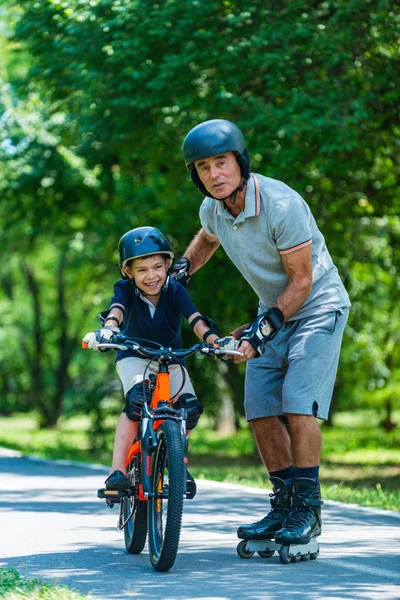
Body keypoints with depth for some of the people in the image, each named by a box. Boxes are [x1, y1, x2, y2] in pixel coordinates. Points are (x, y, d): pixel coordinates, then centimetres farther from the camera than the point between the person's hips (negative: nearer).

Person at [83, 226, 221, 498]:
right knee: (137, 399, -32)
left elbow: (195, 318, -30)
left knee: (190, 406, -21)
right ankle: (117, 470, -30)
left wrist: (214, 340, -50)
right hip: (134, 357, -2)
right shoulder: (126, 289, -18)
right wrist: (109, 328, -63)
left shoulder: (175, 290, -17)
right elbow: (116, 309, -39)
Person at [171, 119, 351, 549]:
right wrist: (179, 273, 13)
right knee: (260, 411, 0)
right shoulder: (213, 210, -6)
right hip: (274, 311, 7)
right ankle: (283, 505, 10)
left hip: (317, 308, -7)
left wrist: (262, 329, -26)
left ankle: (307, 509, -9)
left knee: (298, 406, -18)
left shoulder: (282, 205, -28)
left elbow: (301, 281, -23)